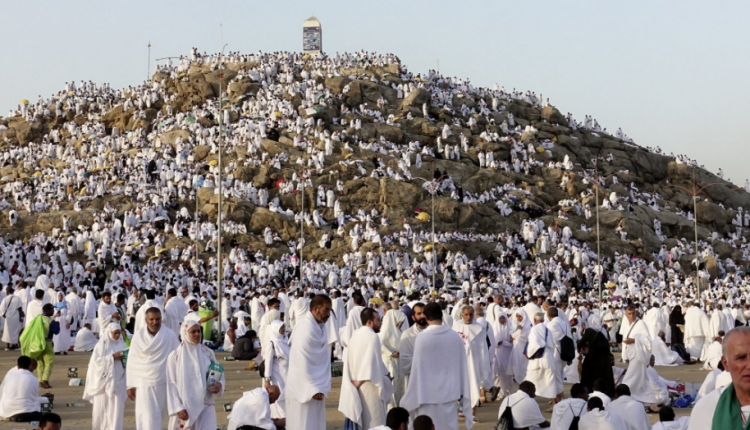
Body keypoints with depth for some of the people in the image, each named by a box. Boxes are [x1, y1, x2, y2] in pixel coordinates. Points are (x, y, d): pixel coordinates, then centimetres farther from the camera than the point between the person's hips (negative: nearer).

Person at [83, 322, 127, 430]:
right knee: (102, 406, 6)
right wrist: (112, 357, -19)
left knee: (117, 407, -3)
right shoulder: (101, 345, -3)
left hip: (118, 380, 2)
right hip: (104, 379, -2)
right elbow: (96, 361, -13)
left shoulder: (122, 344, 6)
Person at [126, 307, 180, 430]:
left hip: (164, 383, 2)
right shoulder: (138, 336, -4)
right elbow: (132, 361, 1)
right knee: (147, 419, -9)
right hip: (144, 383, -2)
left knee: (159, 417, 15)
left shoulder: (170, 335, -5)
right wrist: (130, 385, 2)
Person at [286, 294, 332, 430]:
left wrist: (319, 387, 11)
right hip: (305, 388, -9)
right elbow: (302, 361, -23)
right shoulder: (305, 327, -21)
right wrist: (312, 389, -23)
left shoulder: (319, 326, 6)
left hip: (315, 385, 9)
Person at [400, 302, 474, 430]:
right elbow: (462, 366, 5)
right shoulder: (455, 336, 0)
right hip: (449, 393, 4)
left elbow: (417, 368, -11)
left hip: (428, 394, -4)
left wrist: (410, 398, -3)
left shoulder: (422, 337, -13)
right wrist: (462, 392, 14)